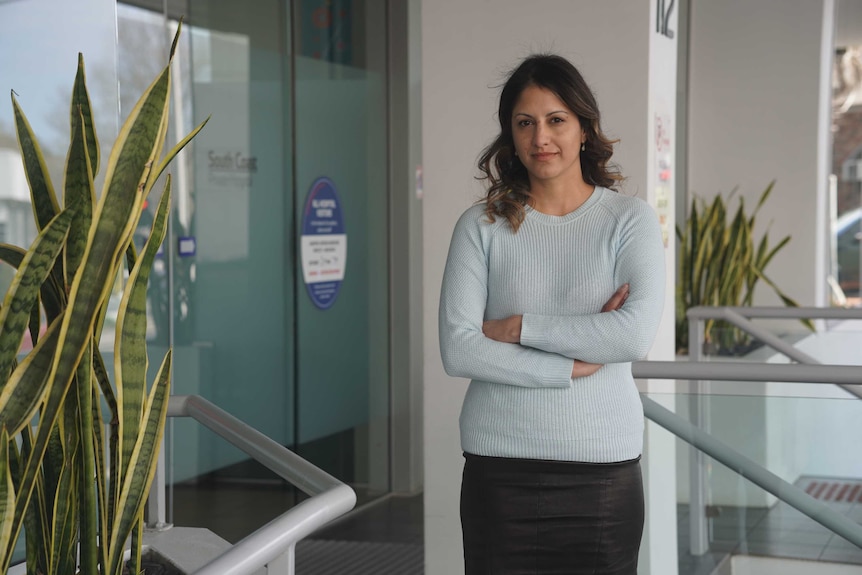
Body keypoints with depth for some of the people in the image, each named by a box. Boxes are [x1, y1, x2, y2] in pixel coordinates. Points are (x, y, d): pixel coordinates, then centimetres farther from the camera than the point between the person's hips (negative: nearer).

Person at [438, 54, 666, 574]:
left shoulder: (630, 219, 1)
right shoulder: (482, 227, 2)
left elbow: (636, 335, -13)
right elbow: (457, 349, -8)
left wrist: (519, 327, -10)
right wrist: (573, 365, -12)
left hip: (604, 464, 0)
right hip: (500, 466, 0)